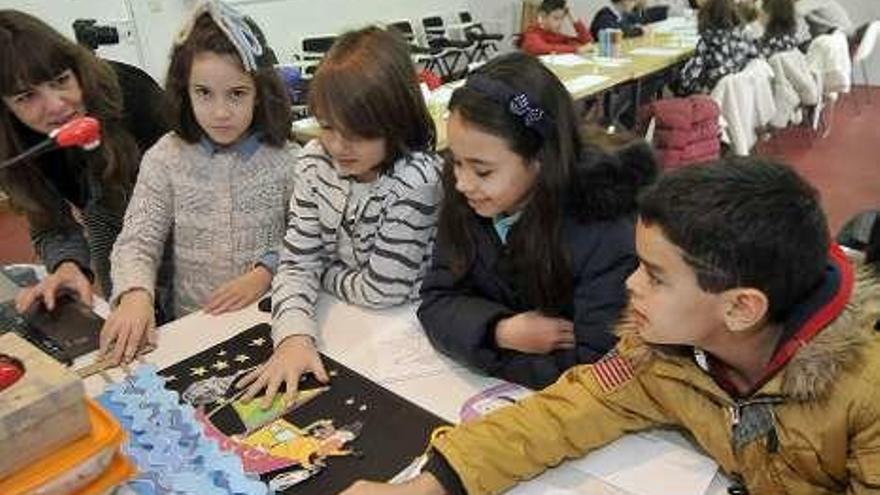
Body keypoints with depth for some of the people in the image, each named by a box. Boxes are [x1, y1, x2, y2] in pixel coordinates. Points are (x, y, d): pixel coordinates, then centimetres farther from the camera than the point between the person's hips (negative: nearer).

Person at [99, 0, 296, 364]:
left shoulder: (284, 159, -3)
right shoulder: (165, 159, 0)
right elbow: (137, 241, -3)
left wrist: (265, 273, -16)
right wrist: (135, 294, -21)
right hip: (192, 324, 2)